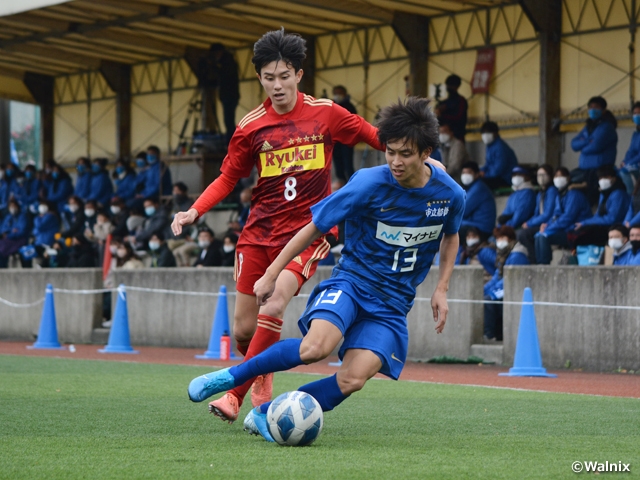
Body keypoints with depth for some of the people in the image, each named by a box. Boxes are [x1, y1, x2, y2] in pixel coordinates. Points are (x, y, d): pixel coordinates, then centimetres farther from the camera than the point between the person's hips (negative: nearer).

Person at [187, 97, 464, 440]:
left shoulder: (450, 194, -4)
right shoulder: (369, 184, -14)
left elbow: (450, 236, 21)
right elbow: (315, 227, -3)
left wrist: (441, 289, 10)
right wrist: (271, 274, -2)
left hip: (392, 303, 3)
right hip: (350, 281, -3)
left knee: (352, 379, -20)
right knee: (316, 347, -33)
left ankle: (265, 415, -5)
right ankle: (231, 377, -12)